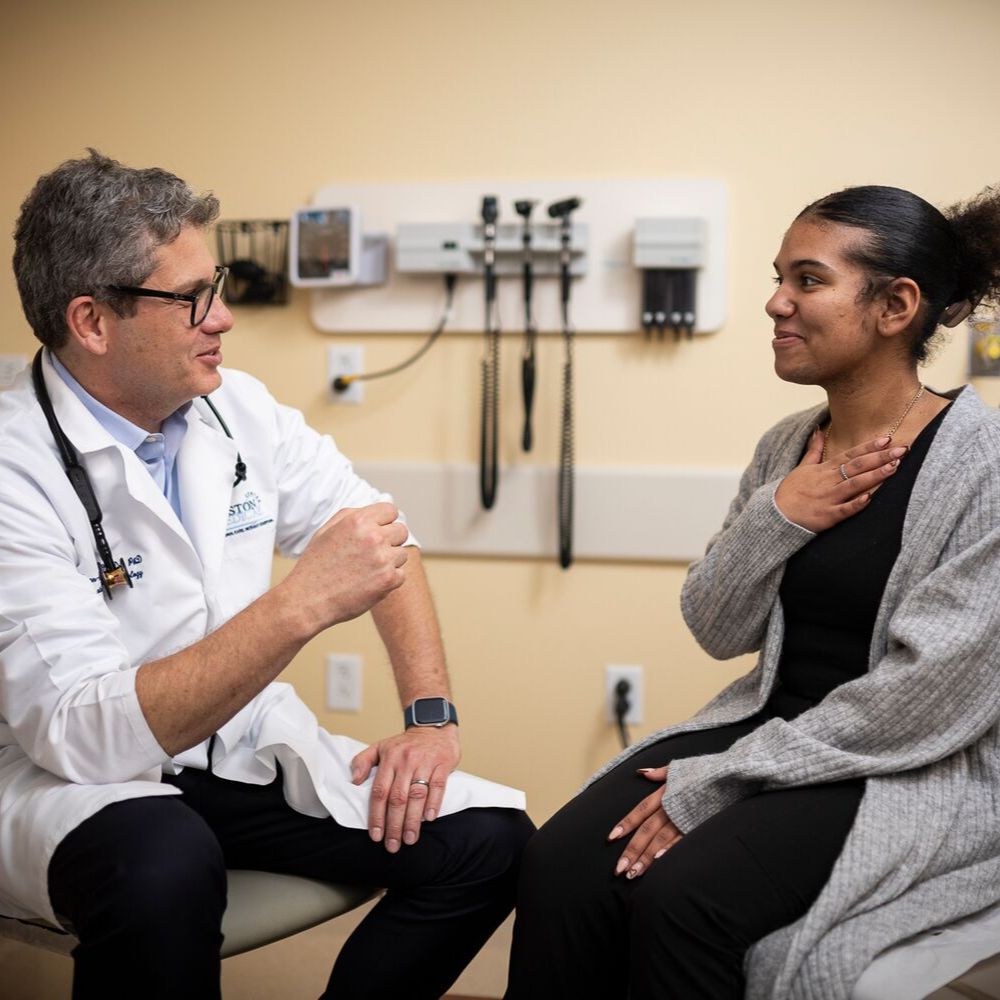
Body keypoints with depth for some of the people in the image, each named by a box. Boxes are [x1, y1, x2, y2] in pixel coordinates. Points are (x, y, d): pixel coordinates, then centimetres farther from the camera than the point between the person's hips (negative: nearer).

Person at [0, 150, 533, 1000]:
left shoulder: (238, 406, -1)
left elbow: (382, 536, 9)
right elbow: (84, 734, -28)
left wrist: (431, 715, -3)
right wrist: (301, 604, -33)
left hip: (243, 752, 6)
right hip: (77, 778, -5)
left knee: (488, 841, -13)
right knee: (165, 868, -39)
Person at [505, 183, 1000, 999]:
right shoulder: (786, 447, 7)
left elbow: (924, 699, -18)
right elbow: (718, 631, 9)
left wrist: (716, 783, -16)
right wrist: (776, 518, -11)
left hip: (922, 775, -5)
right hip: (771, 725, 6)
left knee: (679, 894, -28)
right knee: (560, 865, -18)